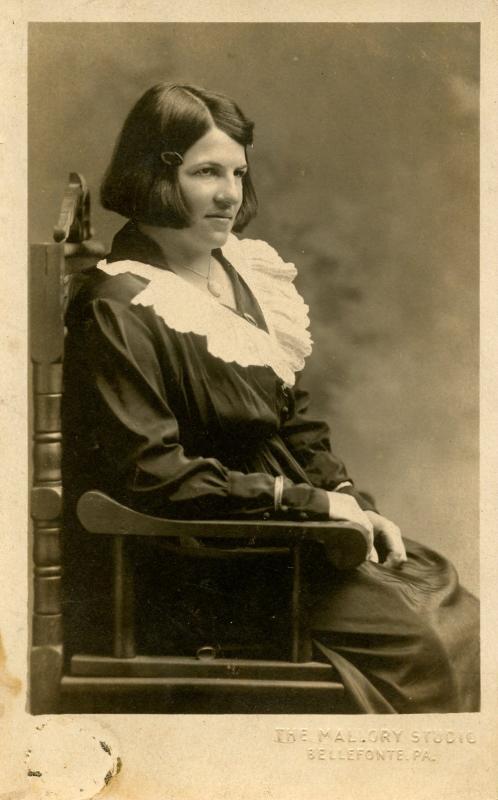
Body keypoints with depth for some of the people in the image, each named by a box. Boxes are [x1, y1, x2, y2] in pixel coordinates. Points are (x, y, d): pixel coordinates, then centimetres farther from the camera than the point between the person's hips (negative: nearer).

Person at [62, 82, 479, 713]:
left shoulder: (240, 272, 10)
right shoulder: (119, 312, -14)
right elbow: (153, 477, -19)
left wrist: (353, 503, 1)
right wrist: (309, 503, -17)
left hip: (300, 520, 8)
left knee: (463, 615, -7)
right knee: (424, 641, -19)